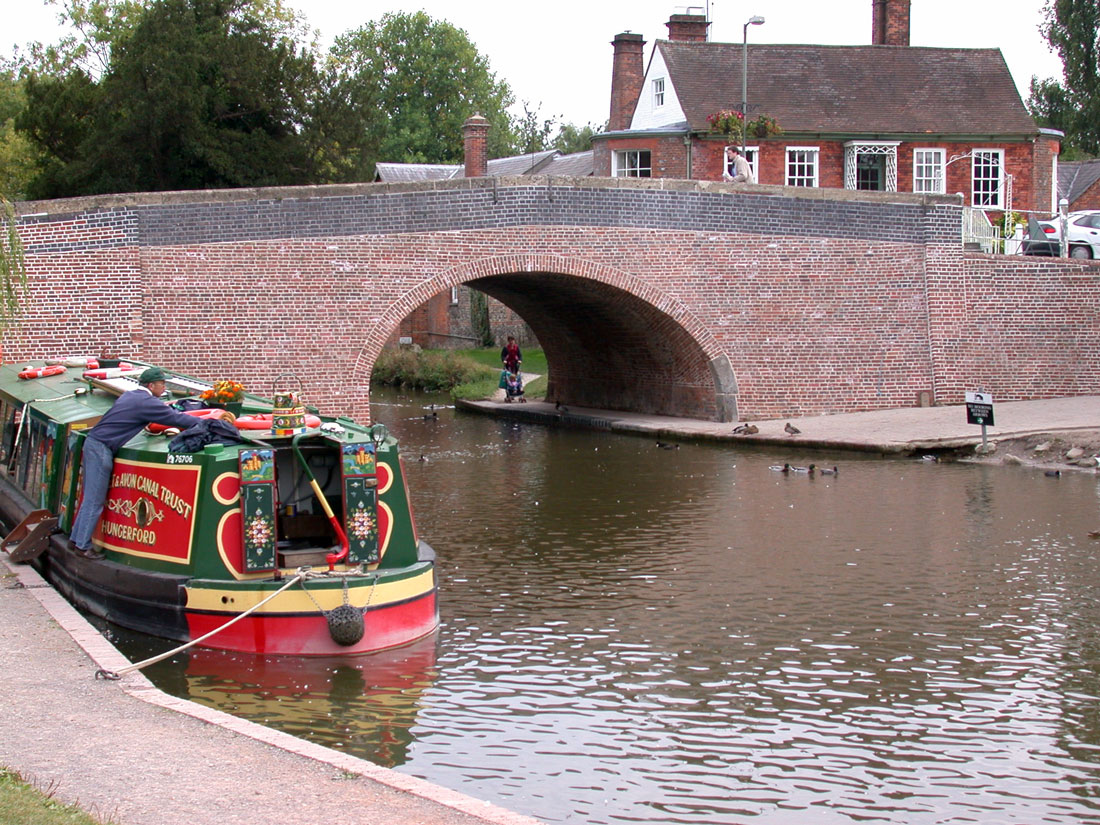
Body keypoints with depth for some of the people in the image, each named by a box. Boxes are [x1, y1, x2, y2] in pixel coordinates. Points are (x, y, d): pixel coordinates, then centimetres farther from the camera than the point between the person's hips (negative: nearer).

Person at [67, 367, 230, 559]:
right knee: (95, 500, -5)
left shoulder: (130, 396, 16)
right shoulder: (146, 402, -12)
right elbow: (176, 418, -11)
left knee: (91, 497, 15)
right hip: (101, 448, -10)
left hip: (93, 442, 10)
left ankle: (76, 539, 19)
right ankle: (83, 545, -3)